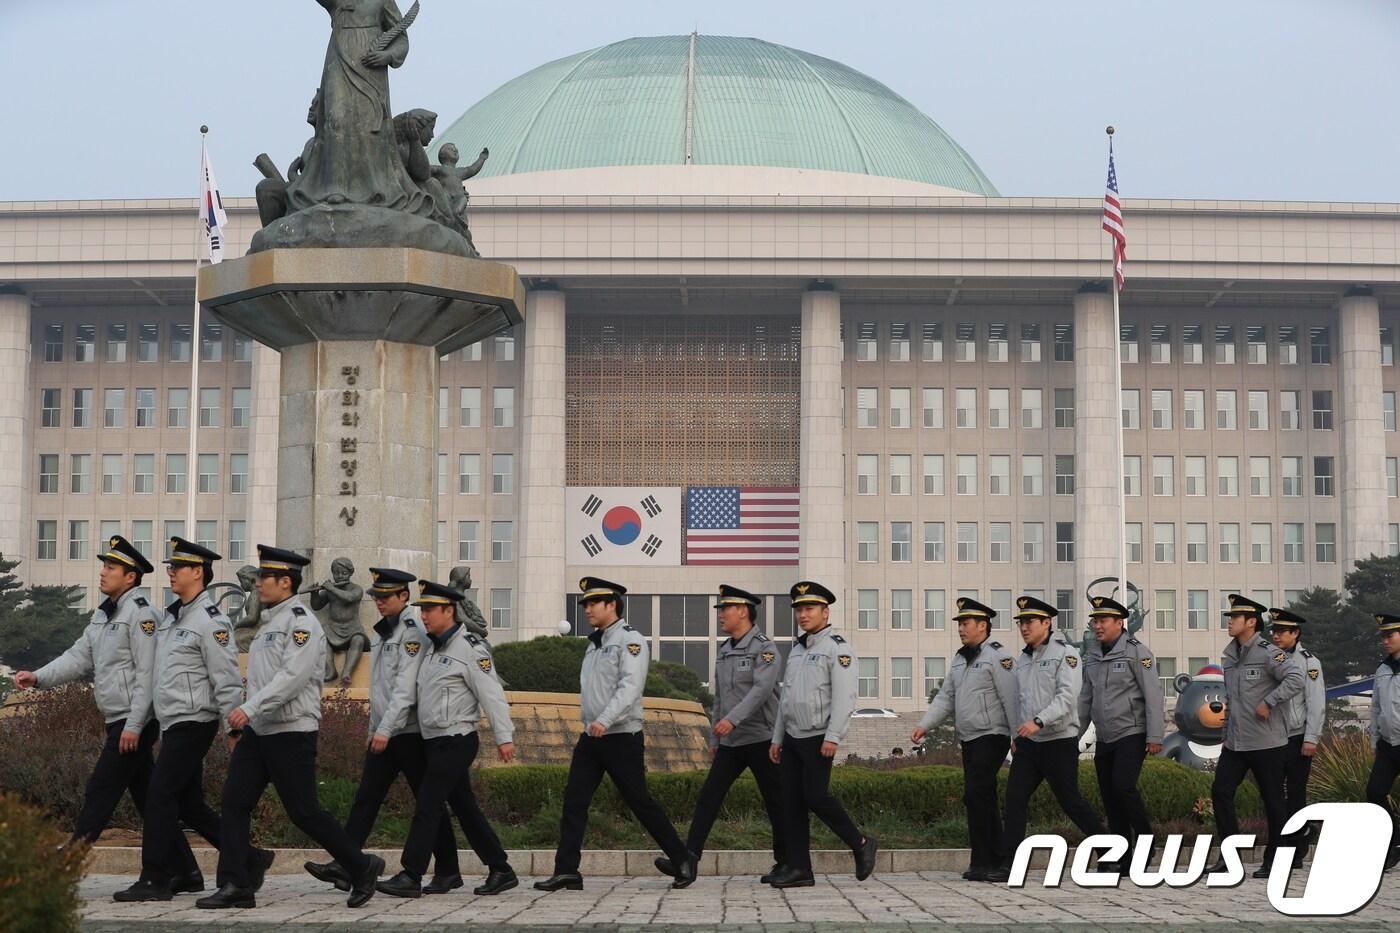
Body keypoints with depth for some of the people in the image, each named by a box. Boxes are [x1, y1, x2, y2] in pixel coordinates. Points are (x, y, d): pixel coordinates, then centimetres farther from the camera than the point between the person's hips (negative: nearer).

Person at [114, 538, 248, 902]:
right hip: (173, 722, 10)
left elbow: (227, 680, -16)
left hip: (193, 723, -10)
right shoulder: (171, 615, 15)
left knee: (160, 795, -10)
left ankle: (154, 881, -4)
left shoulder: (210, 621, -14)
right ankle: (248, 859, 20)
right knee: (189, 803, 12)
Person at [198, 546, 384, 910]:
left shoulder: (302, 622, -13)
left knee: (303, 812, -4)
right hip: (258, 731, 9)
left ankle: (362, 867, 12)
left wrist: (250, 707, -30)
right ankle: (235, 886, 0)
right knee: (234, 802, -1)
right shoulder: (271, 622, 16)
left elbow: (292, 677, -25)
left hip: (291, 733, -9)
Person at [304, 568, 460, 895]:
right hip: (384, 733, 8)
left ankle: (448, 871, 9)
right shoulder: (384, 633, 16)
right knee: (365, 799, 0)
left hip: (410, 733, -8)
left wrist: (386, 729, -25)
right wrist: (374, 729, 20)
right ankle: (343, 866, -5)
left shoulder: (413, 633, -12)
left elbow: (406, 688, -21)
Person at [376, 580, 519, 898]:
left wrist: (504, 737, -20)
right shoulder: (432, 648, 15)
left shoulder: (469, 648, -12)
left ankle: (410, 877, -6)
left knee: (428, 806, -9)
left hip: (456, 741, -9)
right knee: (465, 808, 10)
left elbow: (491, 693, -16)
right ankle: (501, 870, 16)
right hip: (436, 741, 9)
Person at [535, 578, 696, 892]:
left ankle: (683, 861, 11)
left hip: (622, 737, -8)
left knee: (640, 802, -2)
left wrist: (605, 720, -33)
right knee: (574, 801, -1)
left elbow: (630, 687, -23)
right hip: (591, 737, 8)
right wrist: (590, 724, 16)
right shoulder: (594, 644, 16)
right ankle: (566, 871, 0)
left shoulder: (630, 640, -11)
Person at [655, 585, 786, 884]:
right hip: (731, 743, 7)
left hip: (761, 739, -7)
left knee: (775, 803, 3)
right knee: (708, 797, -4)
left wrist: (732, 719, -37)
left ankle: (784, 864, 15)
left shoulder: (766, 649, -10)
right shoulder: (725, 651, 14)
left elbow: (761, 689, -25)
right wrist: (714, 739, 19)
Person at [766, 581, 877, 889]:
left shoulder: (837, 648, -7)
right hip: (793, 738, 8)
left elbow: (844, 697, -16)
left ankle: (861, 845, 5)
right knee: (792, 802, 3)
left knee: (815, 796, -13)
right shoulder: (797, 650, 19)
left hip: (818, 739, -8)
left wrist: (833, 737, -23)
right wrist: (777, 738, 18)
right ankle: (798, 869, 6)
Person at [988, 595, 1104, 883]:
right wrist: (1016, 735, 19)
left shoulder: (1065, 654, -8)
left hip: (1059, 741, -6)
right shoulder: (1023, 659, 15)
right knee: (1015, 799, -4)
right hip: (1028, 743, 6)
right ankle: (1009, 864, -3)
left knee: (1069, 800, 1)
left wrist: (1038, 721, -29)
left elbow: (1067, 697, -19)